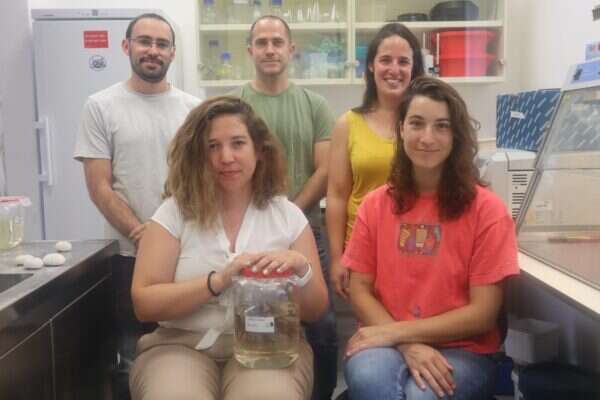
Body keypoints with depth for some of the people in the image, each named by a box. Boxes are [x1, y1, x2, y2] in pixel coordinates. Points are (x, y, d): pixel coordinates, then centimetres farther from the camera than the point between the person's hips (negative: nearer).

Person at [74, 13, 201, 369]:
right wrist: (141, 234, -15)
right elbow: (100, 188, -6)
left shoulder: (193, 108, 5)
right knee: (136, 357, 10)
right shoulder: (101, 107, -1)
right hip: (130, 255, -2)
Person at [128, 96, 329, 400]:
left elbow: (314, 311, 7)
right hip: (182, 346, 0)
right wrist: (219, 280, -17)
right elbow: (144, 303, -4)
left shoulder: (287, 215, 6)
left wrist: (301, 269, -14)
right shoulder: (175, 212, 2)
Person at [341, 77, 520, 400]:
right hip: (389, 343, 2)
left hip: (461, 350, -1)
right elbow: (360, 291, 2)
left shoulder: (486, 209, -6)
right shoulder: (375, 204, 4)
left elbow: (483, 314, -8)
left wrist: (395, 332, -13)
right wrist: (408, 346, -15)